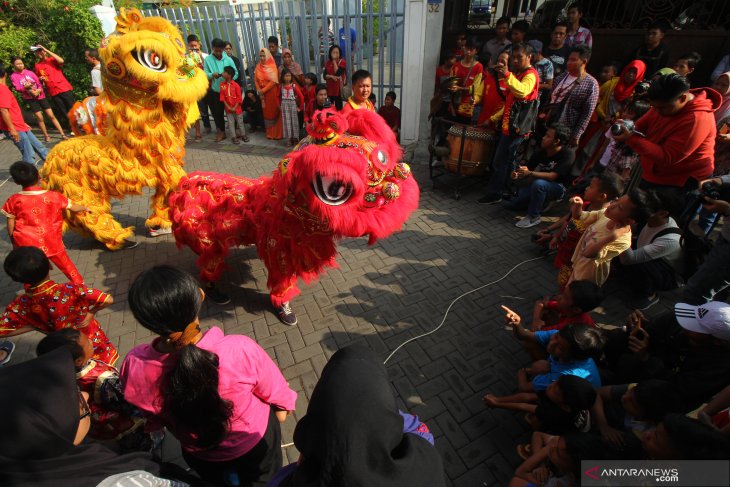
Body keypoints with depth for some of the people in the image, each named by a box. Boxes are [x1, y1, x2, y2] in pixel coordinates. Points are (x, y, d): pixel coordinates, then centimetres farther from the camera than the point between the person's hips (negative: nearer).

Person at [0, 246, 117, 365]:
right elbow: (108, 300, -37)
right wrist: (91, 312, -18)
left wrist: (36, 325, -6)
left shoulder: (21, 304, -22)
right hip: (91, 339, -3)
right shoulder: (69, 290, -36)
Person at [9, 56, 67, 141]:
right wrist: (25, 87, -28)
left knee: (51, 115, -2)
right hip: (30, 98, -1)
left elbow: (39, 83, 4)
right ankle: (46, 136, 5)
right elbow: (17, 88, -8)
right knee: (39, 117, -7)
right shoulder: (13, 76, 0)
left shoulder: (29, 72, 5)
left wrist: (38, 91, -15)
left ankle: (63, 134, -1)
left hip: (40, 96, 1)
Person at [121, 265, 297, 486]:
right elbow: (274, 390, -20)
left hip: (200, 457, 2)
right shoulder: (240, 350, -42)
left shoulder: (134, 368, -34)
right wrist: (283, 403, 3)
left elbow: (153, 417, -11)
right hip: (256, 442, -1)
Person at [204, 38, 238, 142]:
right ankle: (221, 131, 20)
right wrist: (212, 75, -23)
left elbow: (236, 73, -3)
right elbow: (204, 74, -3)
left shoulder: (228, 60, -2)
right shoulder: (208, 59, -1)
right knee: (217, 112, 7)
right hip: (214, 91, 1)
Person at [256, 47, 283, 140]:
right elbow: (256, 80, 5)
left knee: (274, 112, 1)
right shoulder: (258, 67, 6)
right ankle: (269, 133, 17)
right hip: (262, 93, 5)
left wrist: (263, 90, -17)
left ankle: (277, 133, 8)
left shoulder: (272, 66, -9)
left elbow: (273, 81, -16)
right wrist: (259, 90, -10)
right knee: (266, 112, 8)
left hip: (272, 92, -4)